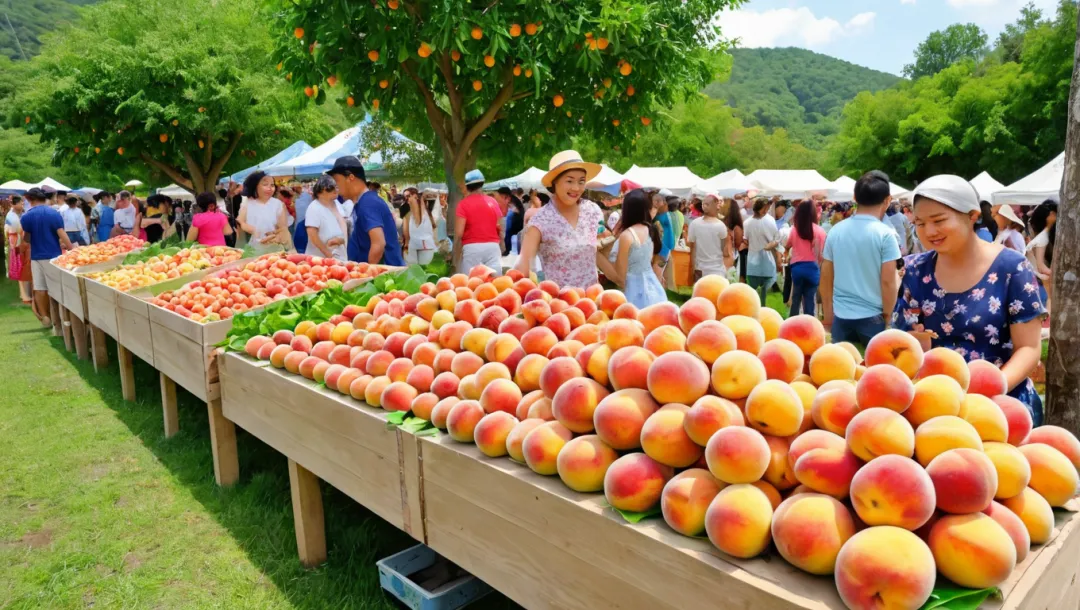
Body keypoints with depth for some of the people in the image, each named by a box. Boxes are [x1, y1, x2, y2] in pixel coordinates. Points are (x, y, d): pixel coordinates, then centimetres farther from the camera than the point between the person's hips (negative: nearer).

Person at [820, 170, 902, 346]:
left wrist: (828, 314, 18)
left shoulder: (835, 231, 3)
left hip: (841, 316, 4)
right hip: (872, 317, -4)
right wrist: (888, 317, 1)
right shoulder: (885, 234, -10)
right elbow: (888, 281, -12)